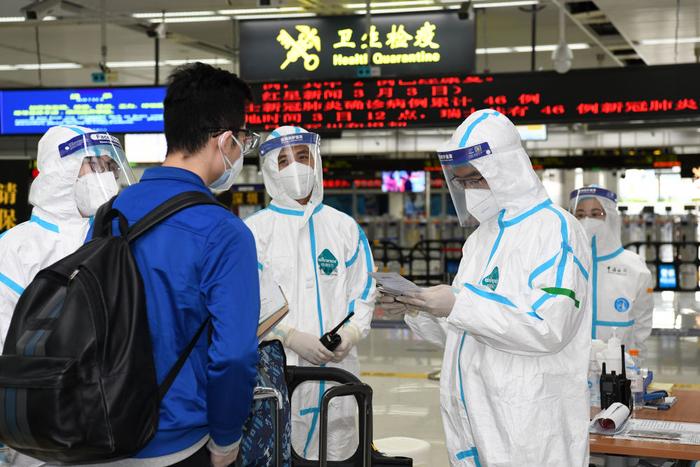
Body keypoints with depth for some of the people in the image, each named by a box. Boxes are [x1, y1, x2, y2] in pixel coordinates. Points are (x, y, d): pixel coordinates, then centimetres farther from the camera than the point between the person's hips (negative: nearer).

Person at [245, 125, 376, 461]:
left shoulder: (344, 227, 10)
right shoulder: (255, 230, 0)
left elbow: (363, 293, 11)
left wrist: (351, 334, -6)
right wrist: (291, 336, -14)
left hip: (337, 364, 3)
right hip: (277, 367, -3)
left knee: (337, 451, 9)